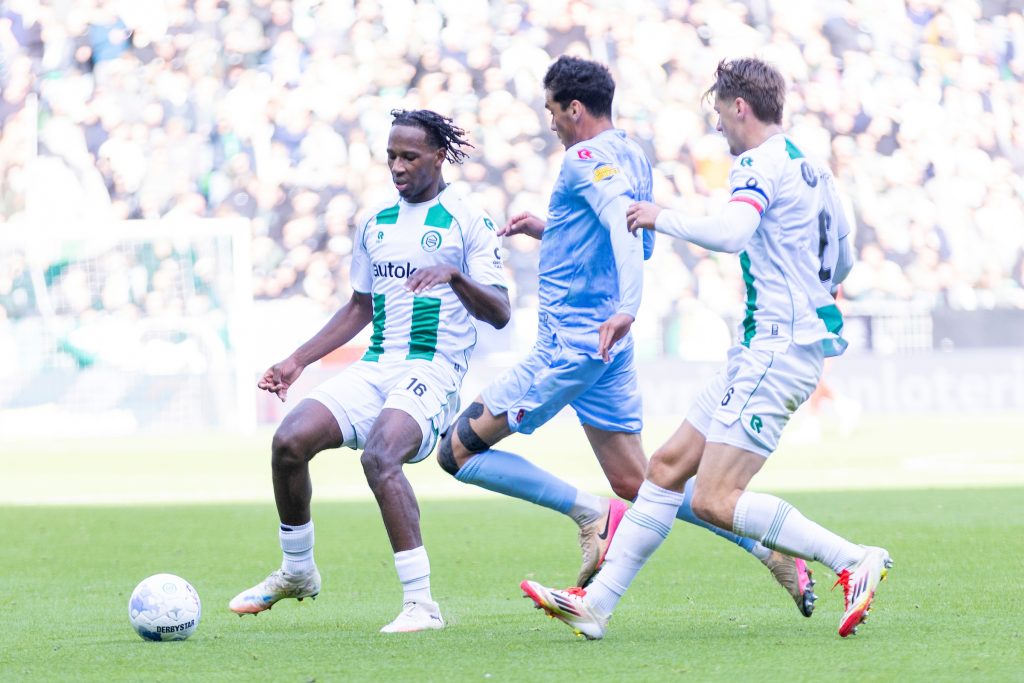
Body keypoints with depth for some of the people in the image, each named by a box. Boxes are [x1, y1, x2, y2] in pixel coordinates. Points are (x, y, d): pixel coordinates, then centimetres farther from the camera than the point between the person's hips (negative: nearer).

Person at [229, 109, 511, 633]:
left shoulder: (468, 223, -2)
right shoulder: (376, 224, 16)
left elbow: (499, 313, -9)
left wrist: (454, 275, -27)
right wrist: (298, 360, 20)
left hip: (432, 370, -6)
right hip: (375, 368, 6)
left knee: (379, 456, -33)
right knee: (290, 440, -14)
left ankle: (421, 603, -28)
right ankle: (297, 573, 8)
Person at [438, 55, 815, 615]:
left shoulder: (587, 158, -12)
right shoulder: (632, 158, 17)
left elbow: (625, 223, -30)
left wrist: (627, 307, -44)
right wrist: (546, 231, 30)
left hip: (569, 343, -9)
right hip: (607, 346, 9)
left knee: (458, 451, -3)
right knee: (637, 483, 10)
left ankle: (591, 515, -12)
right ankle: (774, 550, 1)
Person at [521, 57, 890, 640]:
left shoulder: (762, 164, -13)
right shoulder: (813, 169, 16)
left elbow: (729, 232, -30)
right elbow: (843, 263, 24)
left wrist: (662, 217, -15)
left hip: (774, 351, -10)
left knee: (715, 500, -14)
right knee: (669, 466, 11)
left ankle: (855, 562, -16)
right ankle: (598, 603, 13)